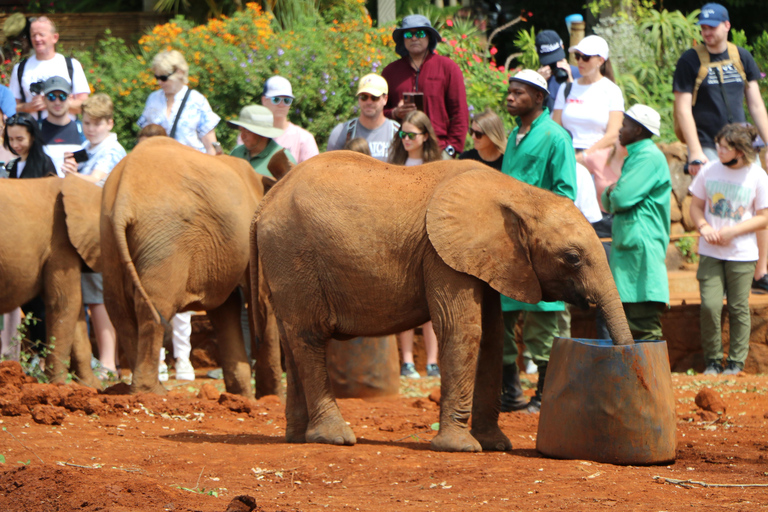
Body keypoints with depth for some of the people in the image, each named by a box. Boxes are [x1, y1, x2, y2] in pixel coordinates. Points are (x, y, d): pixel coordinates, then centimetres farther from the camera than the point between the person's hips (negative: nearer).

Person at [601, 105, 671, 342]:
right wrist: (612, 191, 0)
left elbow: (623, 198, -19)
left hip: (642, 248, -10)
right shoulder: (635, 157, 22)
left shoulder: (650, 157, -10)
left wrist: (613, 191, 3)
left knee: (644, 327, -12)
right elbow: (608, 203, 22)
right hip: (626, 247, 10)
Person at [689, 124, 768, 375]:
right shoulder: (709, 170, 3)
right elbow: (696, 206, 11)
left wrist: (732, 232, -14)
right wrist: (704, 227, -9)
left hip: (741, 253, -2)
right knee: (710, 305, -8)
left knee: (738, 308, 0)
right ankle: (713, 361, 6)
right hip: (710, 252, 2)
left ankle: (736, 362, 12)